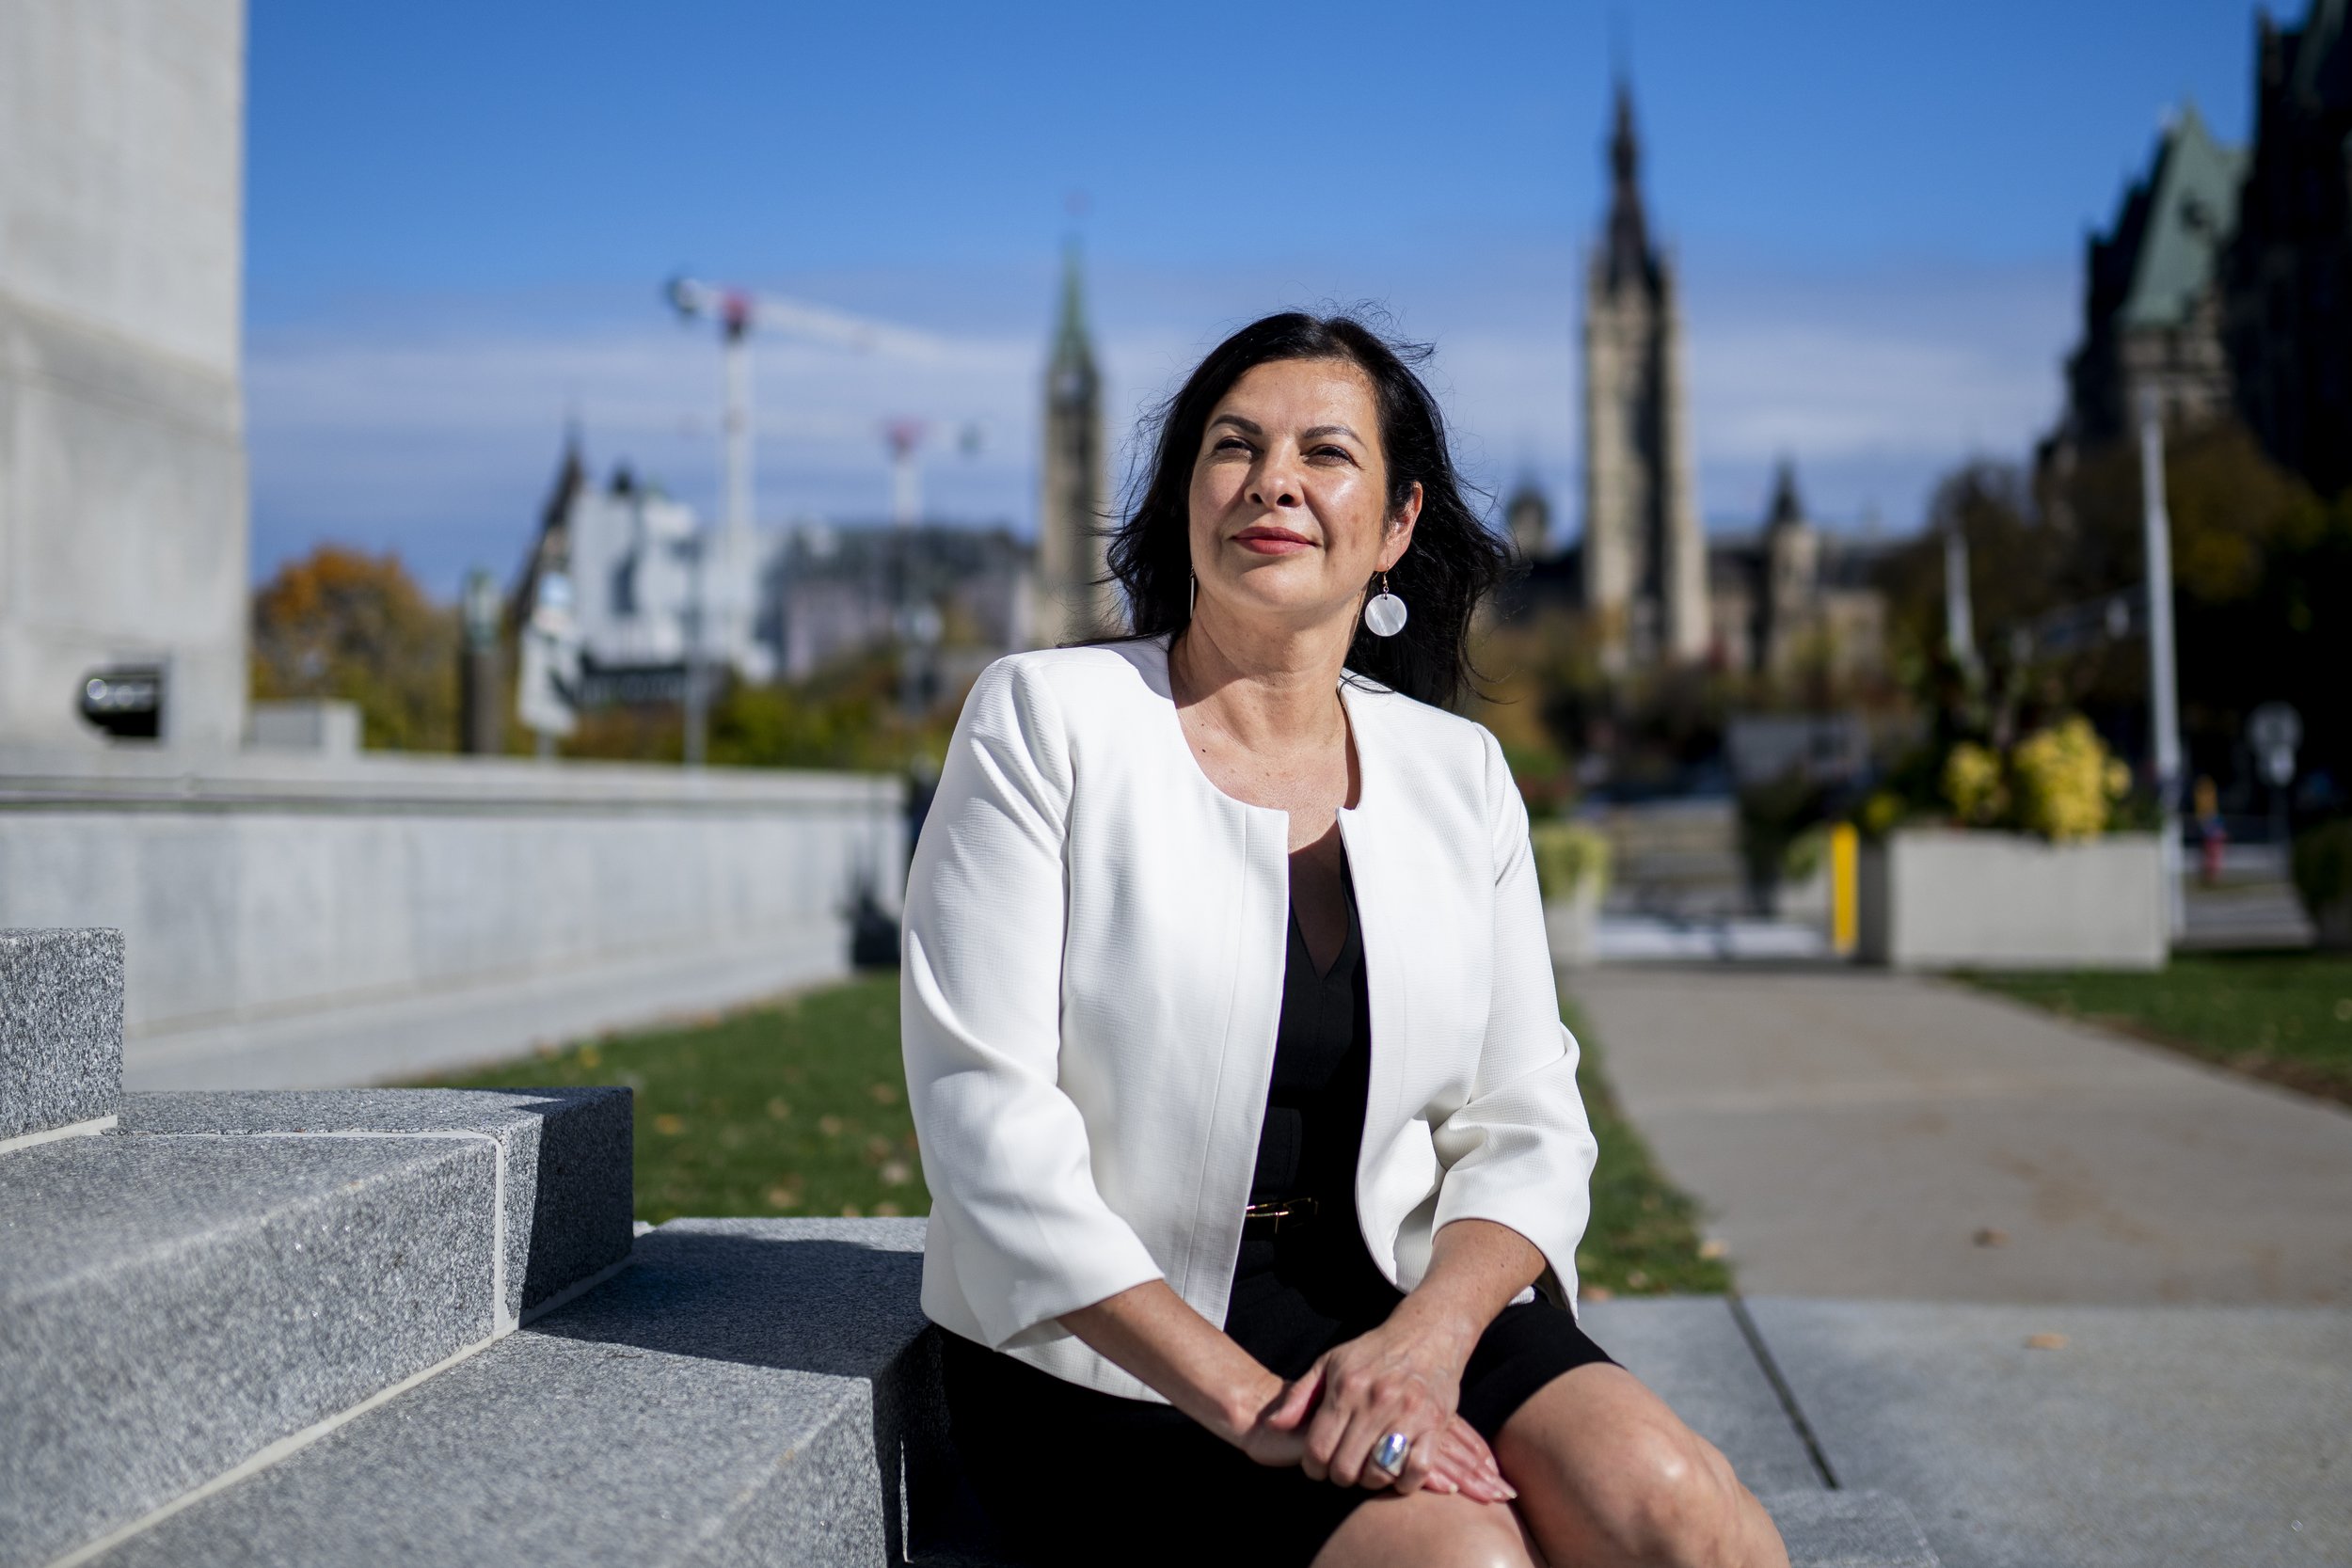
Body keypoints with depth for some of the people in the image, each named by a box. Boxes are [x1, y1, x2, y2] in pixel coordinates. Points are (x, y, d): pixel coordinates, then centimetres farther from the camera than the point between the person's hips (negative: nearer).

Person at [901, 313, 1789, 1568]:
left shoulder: (1459, 774, 7)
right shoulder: (1046, 718, -5)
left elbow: (1527, 1126, 5)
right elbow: (985, 1117, -12)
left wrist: (1428, 1336, -17)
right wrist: (1241, 1397, -19)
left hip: (1397, 1304, 4)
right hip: (1108, 1362, -3)